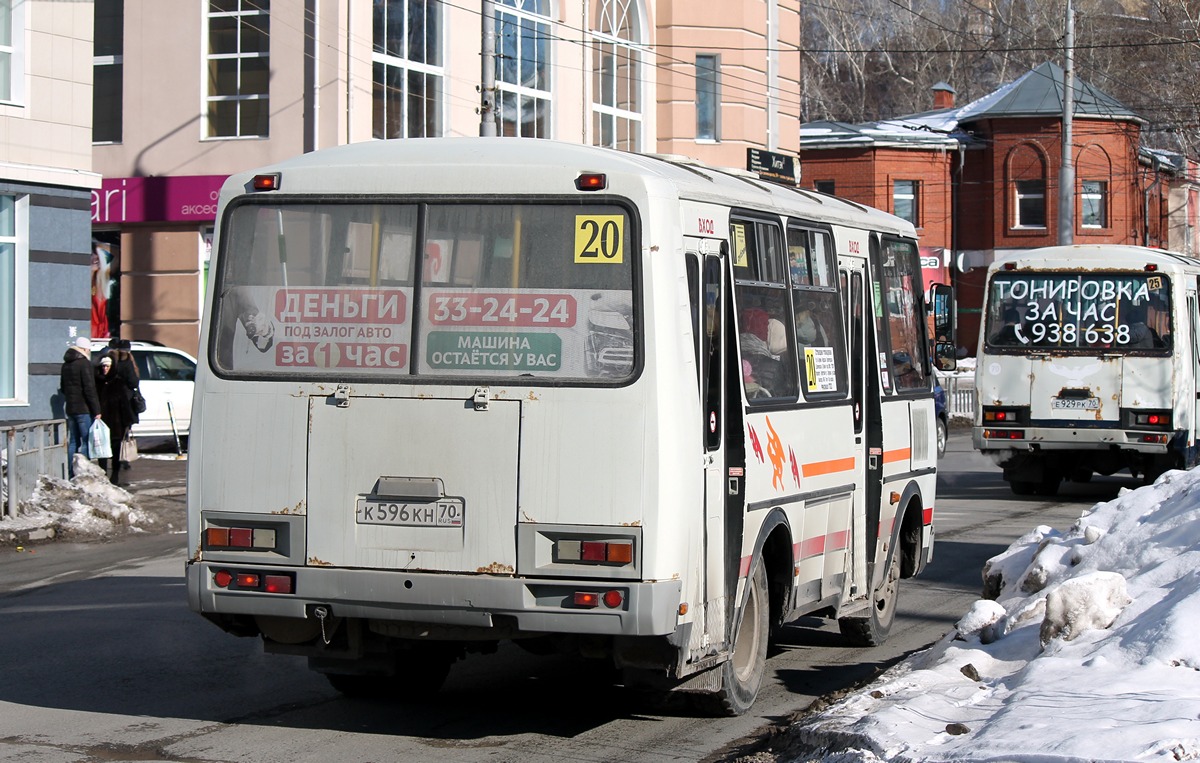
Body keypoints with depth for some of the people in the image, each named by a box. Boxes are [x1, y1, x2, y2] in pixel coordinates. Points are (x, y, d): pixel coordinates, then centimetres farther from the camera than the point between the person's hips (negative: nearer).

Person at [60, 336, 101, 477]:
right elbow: (89, 389, -16)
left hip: (70, 409, 8)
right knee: (86, 442, -7)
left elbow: (63, 388, 24)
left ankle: (70, 474, 12)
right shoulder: (84, 364, -12)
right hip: (84, 409, -8)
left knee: (73, 442, 12)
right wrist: (96, 410, -15)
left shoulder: (66, 365, 15)